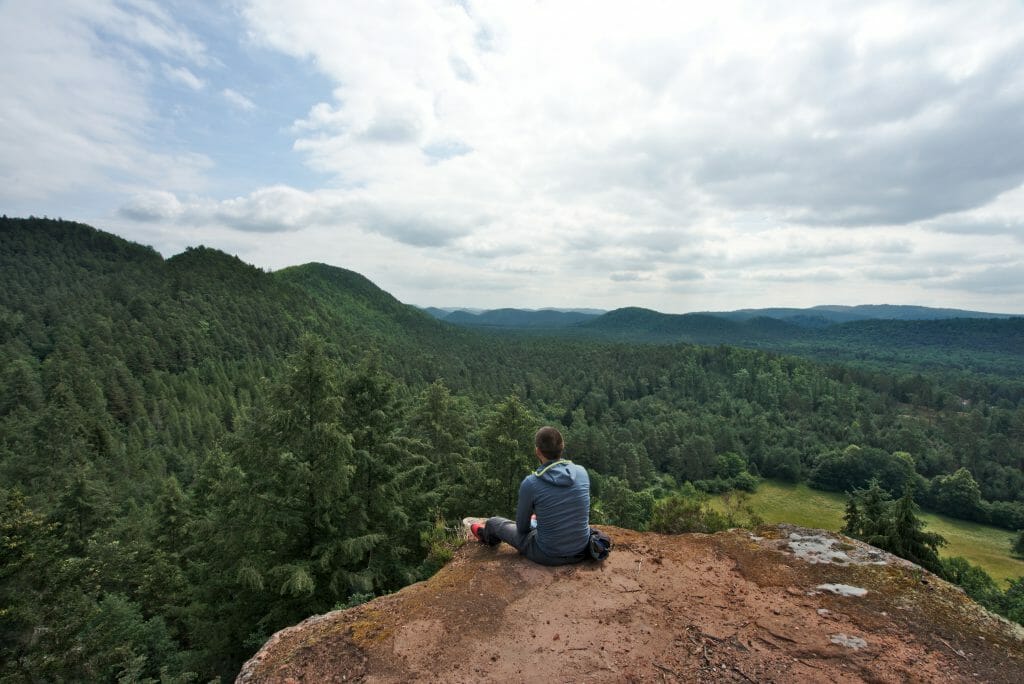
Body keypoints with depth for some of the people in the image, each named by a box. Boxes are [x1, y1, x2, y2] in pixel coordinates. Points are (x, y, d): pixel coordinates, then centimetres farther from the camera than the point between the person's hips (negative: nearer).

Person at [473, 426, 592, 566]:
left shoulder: (530, 483, -21)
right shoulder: (582, 472, -9)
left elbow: (522, 526, -5)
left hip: (548, 555, -3)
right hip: (582, 549, 4)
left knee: (493, 522, 21)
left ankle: (487, 535, 55)